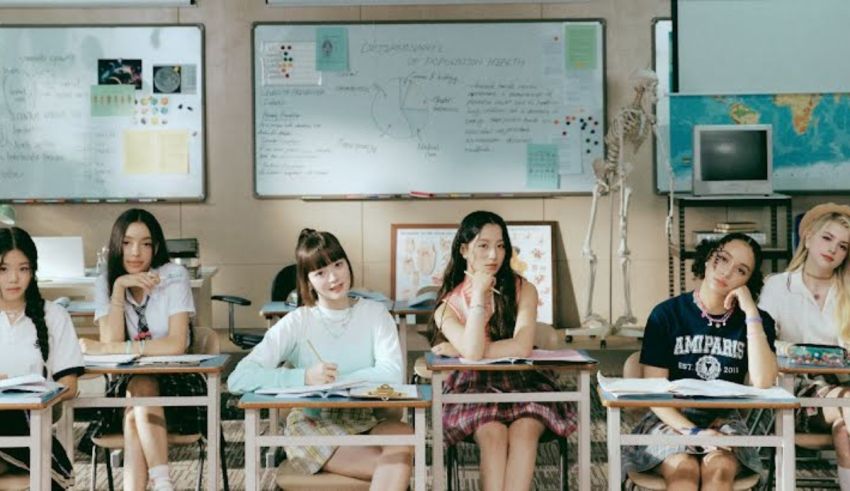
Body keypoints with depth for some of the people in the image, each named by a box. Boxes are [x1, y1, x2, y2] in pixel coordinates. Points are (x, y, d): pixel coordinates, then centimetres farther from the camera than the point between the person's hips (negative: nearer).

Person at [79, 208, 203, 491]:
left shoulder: (174, 276, -9)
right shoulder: (106, 283, 2)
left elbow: (176, 345, -20)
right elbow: (111, 341, -11)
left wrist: (109, 350, -18)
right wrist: (119, 286, -18)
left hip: (175, 383, -2)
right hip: (126, 386, 2)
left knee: (134, 418, -32)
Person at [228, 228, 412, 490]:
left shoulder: (375, 313, 2)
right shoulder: (296, 323, -2)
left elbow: (392, 374, -14)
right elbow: (238, 380, -13)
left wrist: (330, 380, -17)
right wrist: (305, 377, -24)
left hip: (365, 419, 3)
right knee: (394, 468, -29)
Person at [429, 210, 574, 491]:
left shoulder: (523, 290, 1)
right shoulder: (448, 306, 2)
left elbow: (522, 347, -15)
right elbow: (473, 352, -18)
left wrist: (458, 351, -12)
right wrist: (479, 293, -12)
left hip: (522, 384, 0)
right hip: (473, 387, 0)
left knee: (523, 430, -31)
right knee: (492, 433, -31)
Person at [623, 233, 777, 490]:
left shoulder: (756, 321, 4)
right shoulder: (667, 314, -1)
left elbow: (763, 383, -14)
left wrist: (751, 313, -13)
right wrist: (693, 432, -20)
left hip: (724, 421, 1)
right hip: (671, 420, -1)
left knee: (719, 467, -32)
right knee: (684, 468, -33)